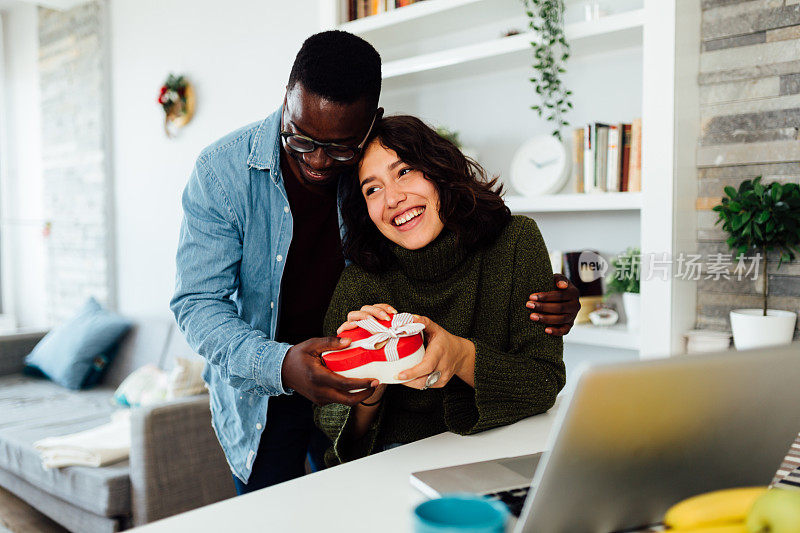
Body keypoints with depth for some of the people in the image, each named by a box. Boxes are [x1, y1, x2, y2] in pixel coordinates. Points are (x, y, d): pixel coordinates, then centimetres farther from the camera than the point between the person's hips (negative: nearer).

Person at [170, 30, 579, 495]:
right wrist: (280, 366, -42)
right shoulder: (222, 172, -20)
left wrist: (544, 304, -24)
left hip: (360, 385, 2)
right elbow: (198, 302, -22)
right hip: (259, 392, -1)